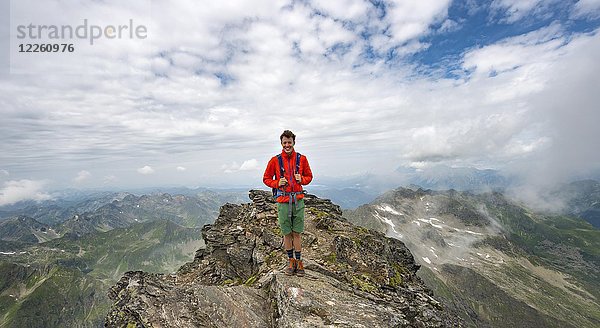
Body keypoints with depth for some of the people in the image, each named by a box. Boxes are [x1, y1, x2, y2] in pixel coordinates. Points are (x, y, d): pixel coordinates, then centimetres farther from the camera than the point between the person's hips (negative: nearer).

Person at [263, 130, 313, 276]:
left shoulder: (302, 159, 4)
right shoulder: (275, 160, 0)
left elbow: (309, 176, 13)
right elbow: (266, 178, 7)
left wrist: (302, 179, -8)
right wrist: (277, 183, -10)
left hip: (298, 200, 1)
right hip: (283, 200, 0)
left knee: (297, 233, 7)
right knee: (287, 233, 9)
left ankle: (299, 261, 22)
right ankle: (291, 261, 26)